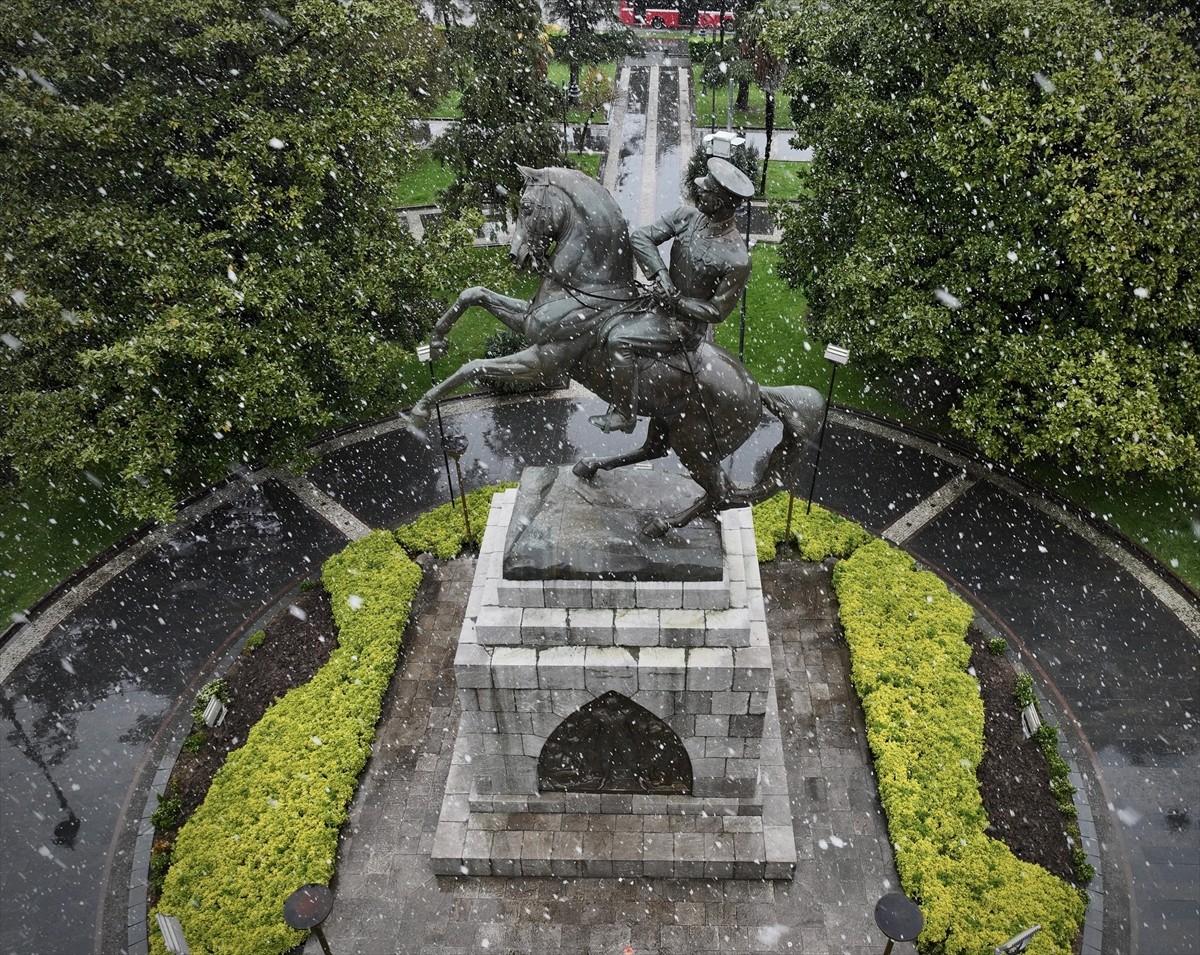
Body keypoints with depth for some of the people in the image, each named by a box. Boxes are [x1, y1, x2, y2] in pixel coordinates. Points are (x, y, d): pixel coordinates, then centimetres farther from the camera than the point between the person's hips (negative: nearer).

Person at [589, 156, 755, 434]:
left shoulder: (736, 260, -24)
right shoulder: (687, 216, -7)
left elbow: (717, 312, -18)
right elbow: (640, 237, -9)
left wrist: (676, 301, -21)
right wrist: (661, 274, -22)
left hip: (684, 326, -9)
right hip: (662, 304, 9)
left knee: (618, 338, -24)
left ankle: (623, 415, -10)